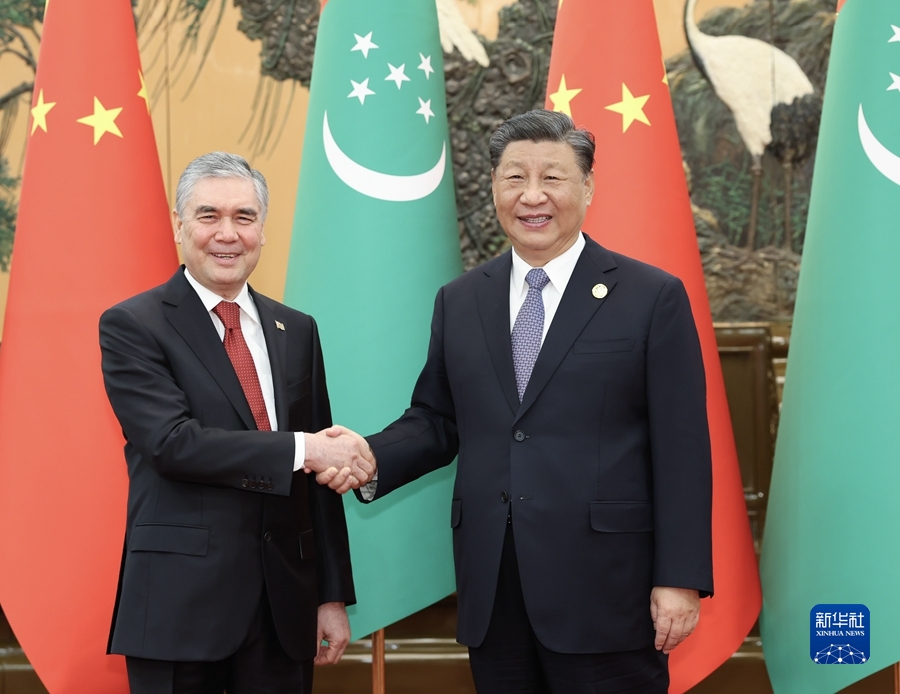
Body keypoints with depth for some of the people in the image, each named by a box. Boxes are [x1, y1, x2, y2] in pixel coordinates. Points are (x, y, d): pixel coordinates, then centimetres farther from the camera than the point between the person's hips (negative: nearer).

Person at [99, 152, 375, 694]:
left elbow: (322, 474, 12)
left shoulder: (296, 330, 12)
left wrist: (334, 594, 9)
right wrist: (301, 449, -17)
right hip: (180, 606, -4)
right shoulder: (132, 326, -3)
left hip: (285, 604, 4)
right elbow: (173, 442, -17)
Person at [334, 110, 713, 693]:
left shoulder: (653, 298, -1)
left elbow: (683, 450, -4)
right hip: (492, 597, 4)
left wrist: (680, 580, -9)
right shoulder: (459, 302, 12)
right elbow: (435, 421, 15)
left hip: (603, 593, -4)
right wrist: (370, 459, -6)